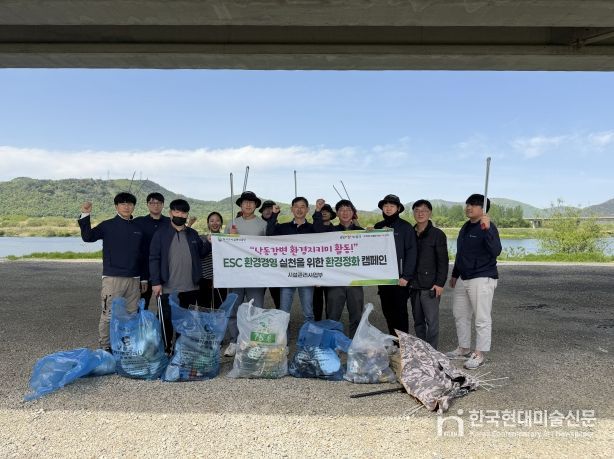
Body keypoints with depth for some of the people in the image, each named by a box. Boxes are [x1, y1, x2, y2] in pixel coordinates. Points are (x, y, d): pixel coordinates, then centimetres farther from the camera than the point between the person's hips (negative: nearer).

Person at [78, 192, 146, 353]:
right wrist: (85, 216, -24)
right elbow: (88, 237, -13)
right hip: (112, 278, -4)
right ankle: (105, 347, 9)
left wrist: (144, 278, 15)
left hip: (134, 279, 4)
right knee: (108, 315, -4)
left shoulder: (138, 229, 12)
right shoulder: (108, 225, 1)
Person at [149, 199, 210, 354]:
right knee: (168, 321, 7)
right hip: (168, 288, -4)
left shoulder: (192, 234, 10)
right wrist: (156, 282, -13)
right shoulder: (161, 233, -3)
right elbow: (154, 258, -7)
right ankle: (166, 350, 22)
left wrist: (209, 243, -4)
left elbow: (201, 253, 16)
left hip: (191, 288, 4)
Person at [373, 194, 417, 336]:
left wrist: (406, 276, -13)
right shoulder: (378, 227, 11)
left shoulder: (405, 227, -3)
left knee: (400, 312, 0)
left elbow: (411, 252, -8)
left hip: (399, 278, -5)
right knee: (387, 311, 11)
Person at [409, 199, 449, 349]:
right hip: (414, 286, 5)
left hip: (430, 286, -5)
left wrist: (440, 283, -13)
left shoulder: (437, 234, -3)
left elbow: (443, 261, -7)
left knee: (432, 321, -4)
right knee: (418, 321, 12)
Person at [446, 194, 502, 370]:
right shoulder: (465, 227, 13)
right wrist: (455, 274, 26)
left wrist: (487, 229, -37)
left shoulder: (488, 228, -13)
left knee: (482, 319, 0)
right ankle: (463, 349, 30)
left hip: (482, 279, -9)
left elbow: (496, 251, -28)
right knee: (460, 314, 16)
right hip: (463, 279, 9)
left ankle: (478, 355, 10)